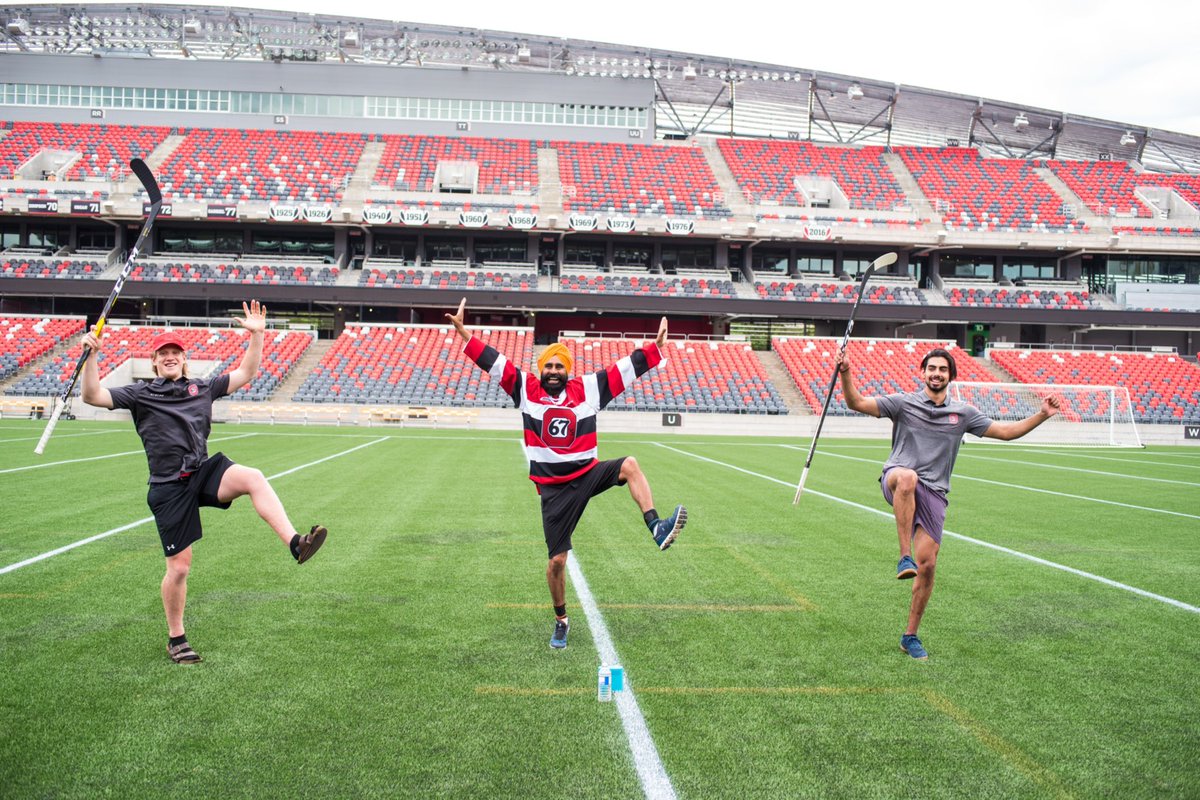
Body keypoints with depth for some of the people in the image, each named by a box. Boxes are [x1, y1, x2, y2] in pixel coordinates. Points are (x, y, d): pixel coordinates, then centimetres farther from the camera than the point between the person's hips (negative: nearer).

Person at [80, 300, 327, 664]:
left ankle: (295, 544, -42)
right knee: (179, 567, 1)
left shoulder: (202, 388, 16)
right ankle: (176, 639, 20)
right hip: (169, 487, -2)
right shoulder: (140, 394, 7)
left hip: (205, 471, 2)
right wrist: (92, 355, -17)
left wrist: (257, 335, 8)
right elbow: (92, 396, -4)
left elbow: (246, 373, 18)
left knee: (253, 478, -32)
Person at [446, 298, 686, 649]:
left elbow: (624, 369, 2)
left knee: (629, 465, -25)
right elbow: (491, 360, -4)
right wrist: (462, 330, -10)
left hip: (588, 474, 2)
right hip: (554, 489, -1)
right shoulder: (526, 389, -1)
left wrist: (656, 346, -3)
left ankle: (656, 529, -29)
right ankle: (561, 621, 24)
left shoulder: (587, 389, 2)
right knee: (557, 561, 2)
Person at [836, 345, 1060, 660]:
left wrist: (1042, 415, 10)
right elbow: (857, 403, -5)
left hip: (933, 494, 3)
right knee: (907, 477, -42)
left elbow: (1006, 431, 20)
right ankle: (904, 557, -37)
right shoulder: (903, 403, 4)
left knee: (928, 565, -4)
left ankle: (910, 636, 13)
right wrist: (845, 373, -22)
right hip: (896, 482, -3)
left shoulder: (963, 413, 14)